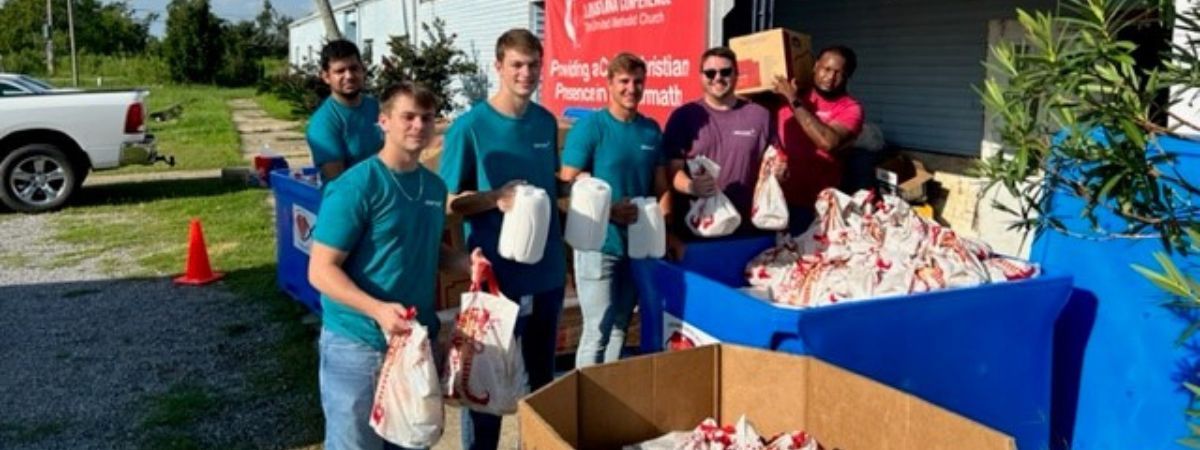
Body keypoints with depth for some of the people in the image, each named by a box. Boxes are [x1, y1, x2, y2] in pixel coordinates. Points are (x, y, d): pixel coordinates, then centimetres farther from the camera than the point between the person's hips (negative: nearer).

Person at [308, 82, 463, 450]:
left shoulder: (434, 186, 6)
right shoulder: (355, 187, -16)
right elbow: (321, 271, -18)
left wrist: (464, 264, 1)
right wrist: (378, 309, -32)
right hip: (358, 346, -6)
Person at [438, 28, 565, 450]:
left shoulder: (546, 122, 4)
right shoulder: (469, 126, -12)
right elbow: (449, 203, -9)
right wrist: (496, 198, -24)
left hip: (547, 268, 6)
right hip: (497, 272, -5)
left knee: (542, 373, 20)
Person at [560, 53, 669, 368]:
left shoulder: (652, 130, 7)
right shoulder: (590, 126, -10)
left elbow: (660, 186, 13)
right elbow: (568, 184, -12)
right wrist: (607, 210, -22)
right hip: (599, 242, -6)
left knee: (620, 327, 16)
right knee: (598, 329, -3)